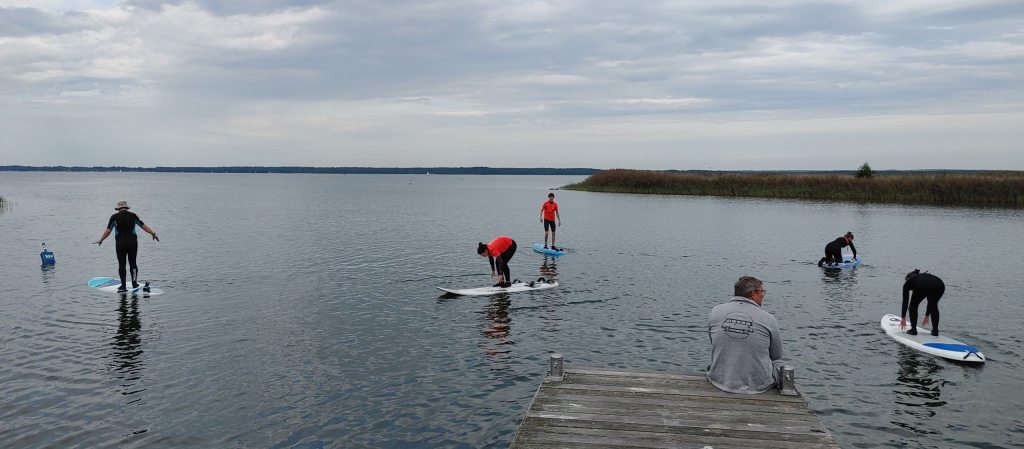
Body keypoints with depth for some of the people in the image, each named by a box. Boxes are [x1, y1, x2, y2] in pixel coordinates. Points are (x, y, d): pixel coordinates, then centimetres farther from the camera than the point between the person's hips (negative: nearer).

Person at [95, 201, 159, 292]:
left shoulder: (114, 217, 1)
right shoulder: (133, 216, 4)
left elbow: (108, 230, 0)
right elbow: (144, 226, 7)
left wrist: (101, 240, 11)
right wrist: (153, 233, 14)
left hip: (120, 243, -1)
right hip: (132, 241, 1)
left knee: (121, 264, 5)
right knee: (133, 263, 11)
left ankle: (123, 286, 4)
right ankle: (134, 283, 14)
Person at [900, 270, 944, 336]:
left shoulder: (908, 282, 33)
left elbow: (905, 301, 33)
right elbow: (931, 301, 48)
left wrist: (903, 318, 39)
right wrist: (926, 316, 56)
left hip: (922, 287, -4)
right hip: (940, 285, 4)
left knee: (913, 305, 21)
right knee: (934, 306, 30)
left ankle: (913, 330, 17)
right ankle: (935, 331, 26)